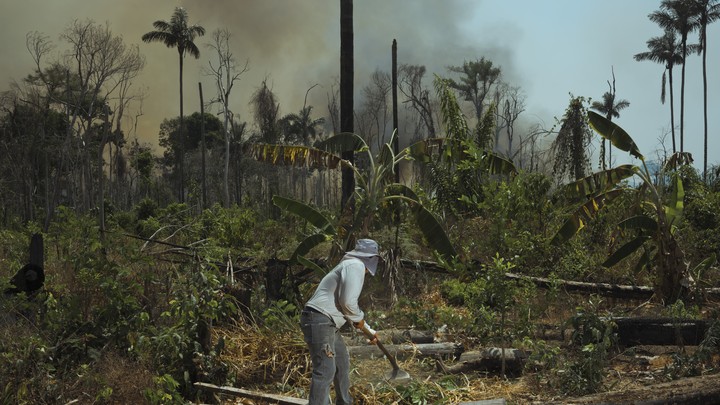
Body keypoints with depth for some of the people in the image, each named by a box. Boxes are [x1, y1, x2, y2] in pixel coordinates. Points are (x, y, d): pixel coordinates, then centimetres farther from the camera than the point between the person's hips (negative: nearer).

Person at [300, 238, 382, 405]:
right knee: (325, 370, -15)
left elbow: (347, 306, 35)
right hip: (319, 321, -11)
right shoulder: (356, 266, -9)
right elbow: (347, 302, -19)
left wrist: (370, 331, 41)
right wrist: (359, 318, 1)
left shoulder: (350, 266, 24)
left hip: (326, 323, 11)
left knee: (342, 362, 24)